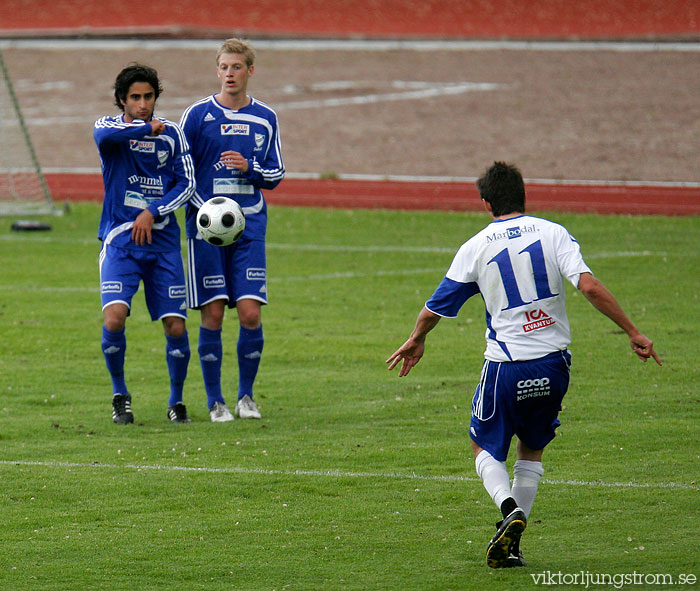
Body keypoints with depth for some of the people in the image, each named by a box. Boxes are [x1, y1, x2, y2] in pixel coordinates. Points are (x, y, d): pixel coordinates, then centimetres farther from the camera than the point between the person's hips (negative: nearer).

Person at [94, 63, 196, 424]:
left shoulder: (171, 133, 8)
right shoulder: (109, 126, 1)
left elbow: (187, 183, 4)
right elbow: (105, 135, -25)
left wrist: (152, 212, -9)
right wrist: (148, 127, -16)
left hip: (162, 241, 2)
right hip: (120, 241, -2)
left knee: (176, 327, -2)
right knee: (114, 318, -19)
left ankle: (176, 401, 20)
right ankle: (119, 395, 4)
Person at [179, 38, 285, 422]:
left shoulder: (265, 119, 9)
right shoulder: (198, 114, 1)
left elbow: (276, 174, 13)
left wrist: (249, 167, -8)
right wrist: (205, 210, -12)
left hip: (249, 227, 2)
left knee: (250, 313, -6)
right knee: (213, 314, -4)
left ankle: (246, 396, 10)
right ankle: (215, 401, 6)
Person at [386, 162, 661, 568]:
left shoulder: (476, 248, -1)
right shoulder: (553, 234, -1)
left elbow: (434, 309, 8)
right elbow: (590, 286, -13)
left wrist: (416, 341, 28)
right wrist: (633, 332, -7)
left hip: (506, 367, -2)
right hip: (554, 365, 2)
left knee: (486, 448, 17)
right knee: (532, 451, 21)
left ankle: (510, 508, -14)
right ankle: (511, 545, 12)